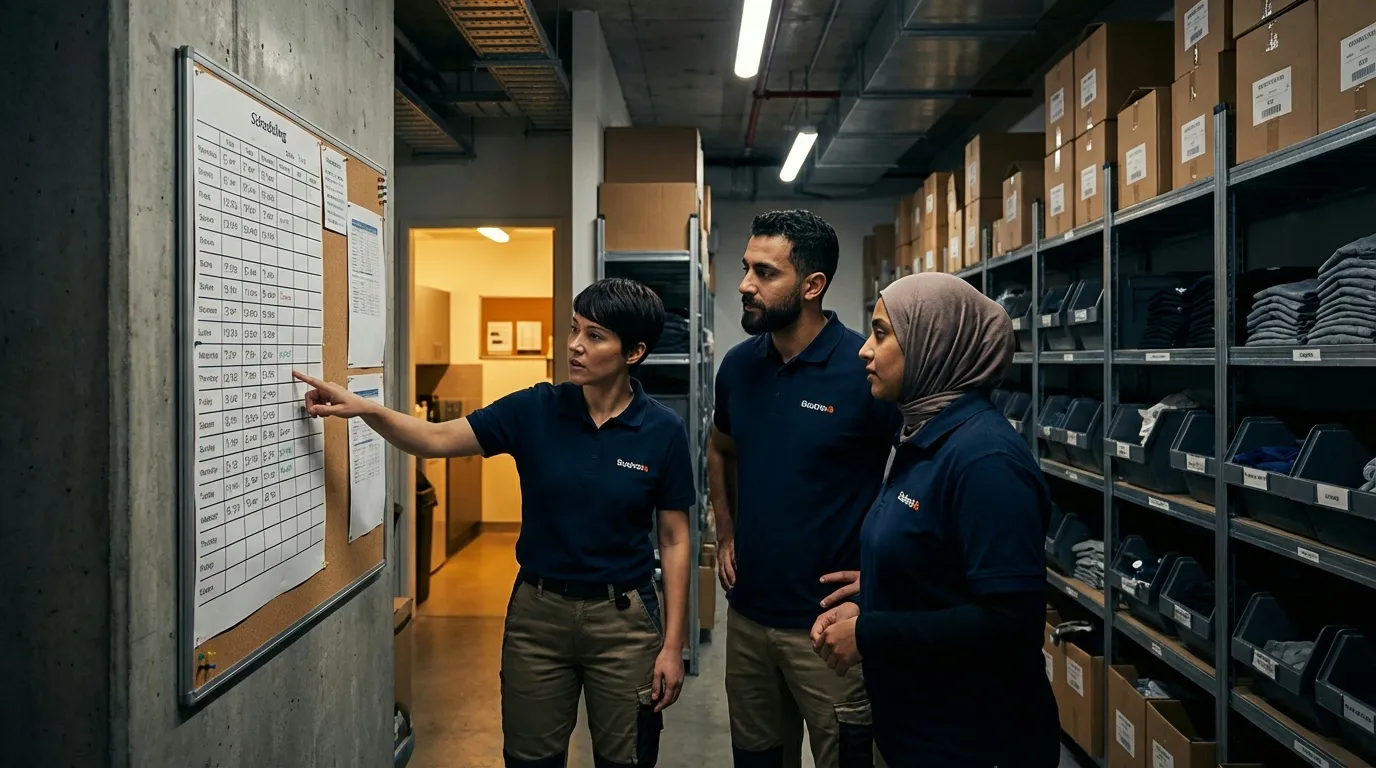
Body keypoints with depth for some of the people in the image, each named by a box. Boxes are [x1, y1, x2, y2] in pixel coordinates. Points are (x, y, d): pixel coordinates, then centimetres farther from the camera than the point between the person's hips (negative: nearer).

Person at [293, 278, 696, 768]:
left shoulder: (663, 432, -9)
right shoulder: (534, 411, -5)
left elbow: (675, 540, -4)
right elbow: (436, 439, -8)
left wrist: (673, 645, -5)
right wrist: (365, 409, -26)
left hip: (622, 616, -1)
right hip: (538, 610, 2)